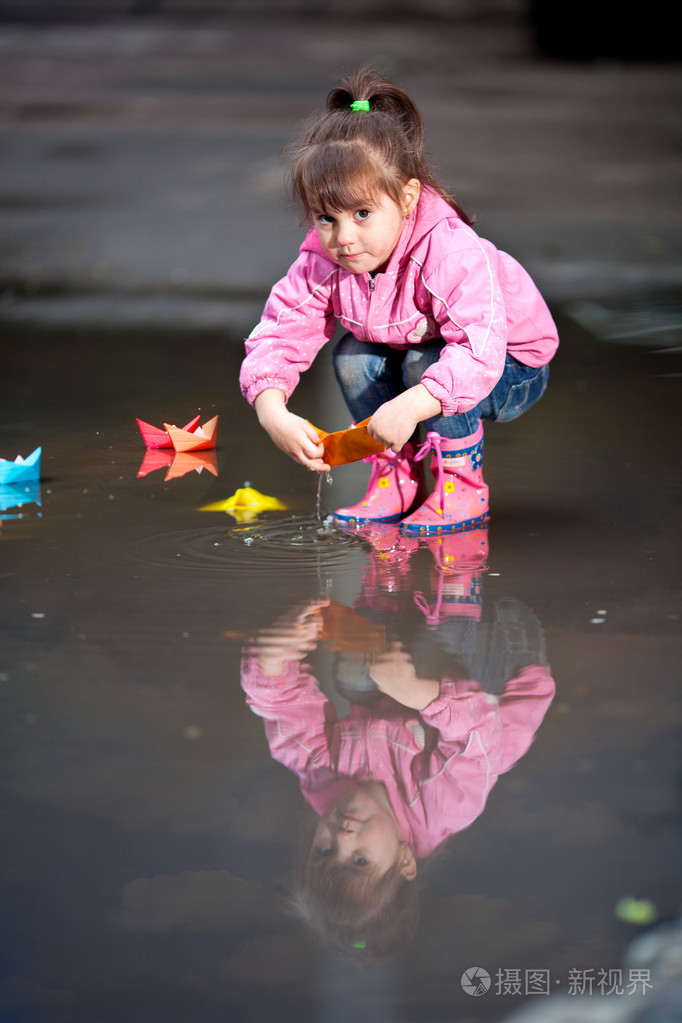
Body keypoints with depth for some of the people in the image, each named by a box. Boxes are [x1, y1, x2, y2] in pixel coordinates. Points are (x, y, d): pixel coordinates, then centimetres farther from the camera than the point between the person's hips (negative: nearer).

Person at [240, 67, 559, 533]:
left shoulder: (450, 252, -37)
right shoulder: (323, 263, -18)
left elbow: (480, 350, -46)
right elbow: (278, 335, -19)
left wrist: (410, 407, -58)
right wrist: (272, 412, -39)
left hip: (512, 369, -6)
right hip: (412, 350, 6)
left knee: (426, 363, -31)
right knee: (353, 355, -16)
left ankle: (463, 489, -14)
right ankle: (396, 480, -2)